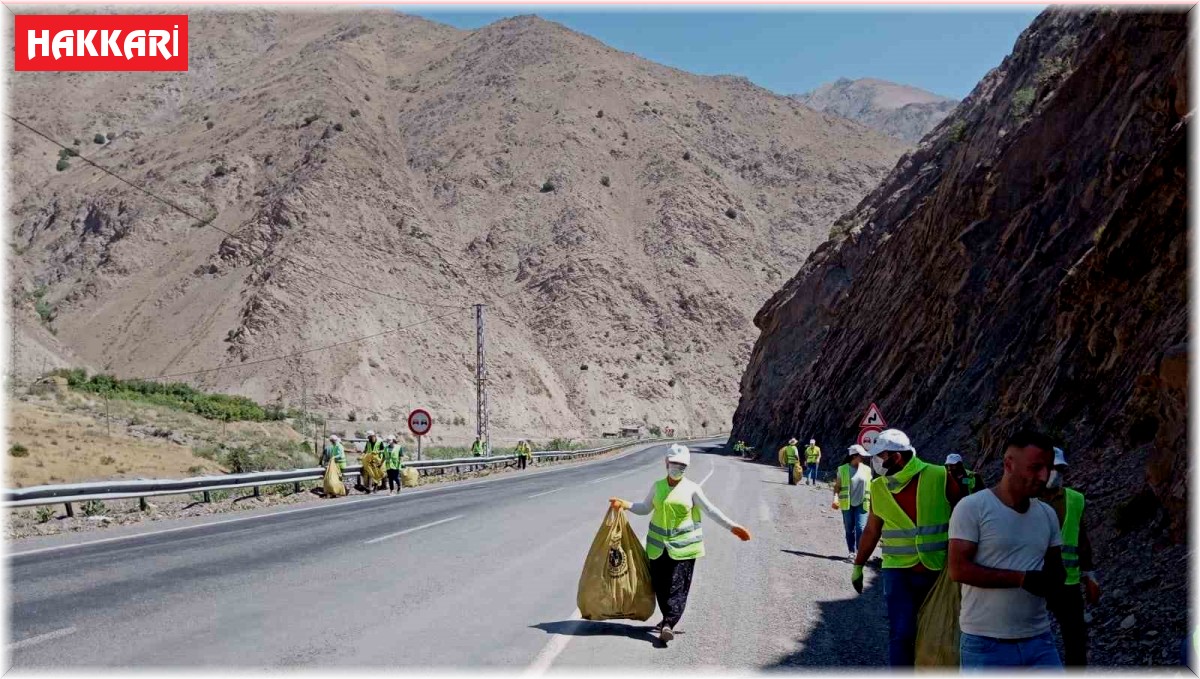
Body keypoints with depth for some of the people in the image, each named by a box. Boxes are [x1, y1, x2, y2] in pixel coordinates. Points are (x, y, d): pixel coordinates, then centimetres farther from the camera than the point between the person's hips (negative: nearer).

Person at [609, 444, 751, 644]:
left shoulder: (691, 488, -1)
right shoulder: (657, 486, 9)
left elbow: (710, 510, -2)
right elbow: (645, 508, 17)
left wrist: (732, 527, -9)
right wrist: (625, 505, 2)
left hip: (683, 545, -3)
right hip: (659, 544, 3)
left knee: (678, 586, -11)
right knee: (660, 585, 5)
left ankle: (668, 624, -13)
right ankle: (669, 620, 20)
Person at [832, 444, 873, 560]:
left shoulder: (866, 469, 5)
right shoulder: (843, 469, -1)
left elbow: (869, 487, 12)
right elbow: (837, 486, 0)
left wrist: (871, 503, 12)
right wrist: (835, 498, -15)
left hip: (862, 505, 0)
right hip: (847, 505, 0)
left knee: (860, 529, -11)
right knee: (849, 530, 7)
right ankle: (852, 552, 18)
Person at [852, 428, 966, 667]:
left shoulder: (940, 478, -12)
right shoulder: (879, 487, -1)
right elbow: (871, 531, 11)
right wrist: (858, 566, 15)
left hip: (939, 571, -1)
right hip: (898, 571, 1)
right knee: (901, 634, -6)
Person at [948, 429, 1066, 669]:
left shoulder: (1048, 514, 10)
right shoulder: (972, 508, -10)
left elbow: (1056, 568, 16)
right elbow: (959, 569, -16)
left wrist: (1053, 579, -9)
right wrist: (1022, 578, -20)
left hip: (1039, 640, 6)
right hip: (986, 643, -5)